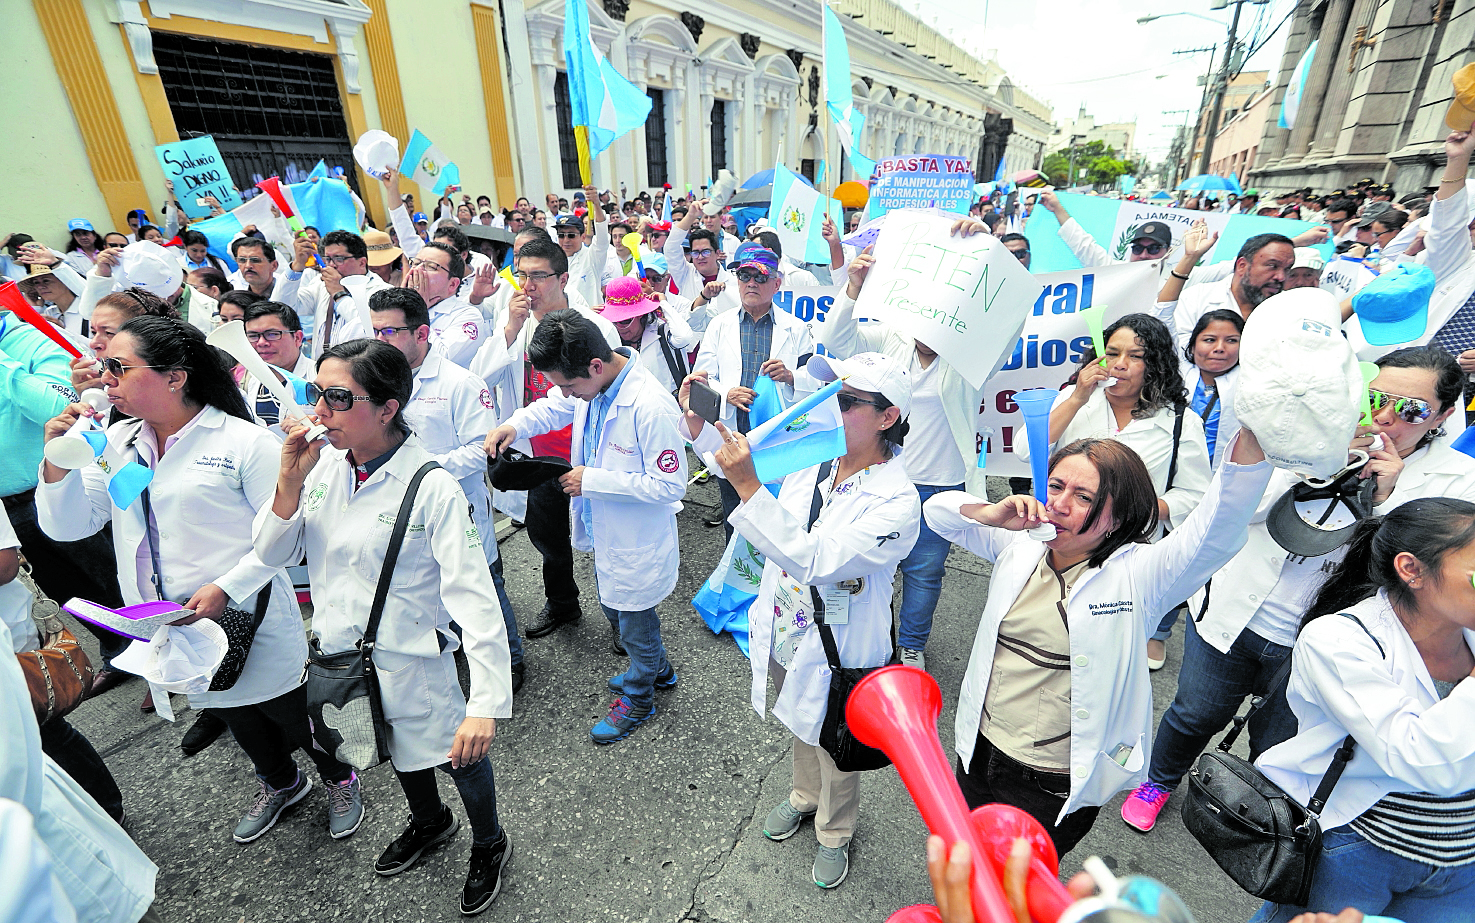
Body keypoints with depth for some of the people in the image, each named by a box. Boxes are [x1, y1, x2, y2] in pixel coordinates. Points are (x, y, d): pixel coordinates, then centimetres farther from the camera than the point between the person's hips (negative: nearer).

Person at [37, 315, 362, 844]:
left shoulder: (242, 441, -17)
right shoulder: (116, 442, 2)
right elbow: (67, 526, 2)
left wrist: (225, 588, -24)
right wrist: (58, 461, -12)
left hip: (250, 620, -6)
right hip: (173, 627, 7)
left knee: (293, 715, 10)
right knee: (234, 716, 26)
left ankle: (341, 780, 38)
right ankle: (279, 784, 52)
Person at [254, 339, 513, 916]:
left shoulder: (432, 486, -28)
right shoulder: (324, 465, -8)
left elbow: (473, 599, -30)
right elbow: (273, 554, -2)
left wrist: (487, 704, -35)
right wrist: (290, 480, -20)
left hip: (412, 661, -6)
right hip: (340, 653, 6)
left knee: (457, 754, 15)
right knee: (398, 751, 30)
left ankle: (489, 845, 47)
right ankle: (430, 823, 61)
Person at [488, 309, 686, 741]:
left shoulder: (651, 406, -33)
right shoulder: (592, 381, -8)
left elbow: (670, 485, -28)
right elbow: (555, 406, 13)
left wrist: (593, 481, -26)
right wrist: (516, 424, -8)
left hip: (637, 543, -8)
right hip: (604, 532, 9)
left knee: (634, 623, 16)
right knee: (614, 612, 29)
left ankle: (638, 698, 46)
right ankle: (658, 669, 56)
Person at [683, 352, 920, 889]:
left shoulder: (897, 502, -31)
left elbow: (815, 562, -39)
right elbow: (751, 461, 5)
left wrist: (748, 486, -46)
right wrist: (700, 422, -12)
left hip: (837, 654, -5)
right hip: (784, 637, 6)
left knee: (836, 755, 24)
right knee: (801, 732, 33)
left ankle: (835, 834, 56)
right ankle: (804, 797, 64)